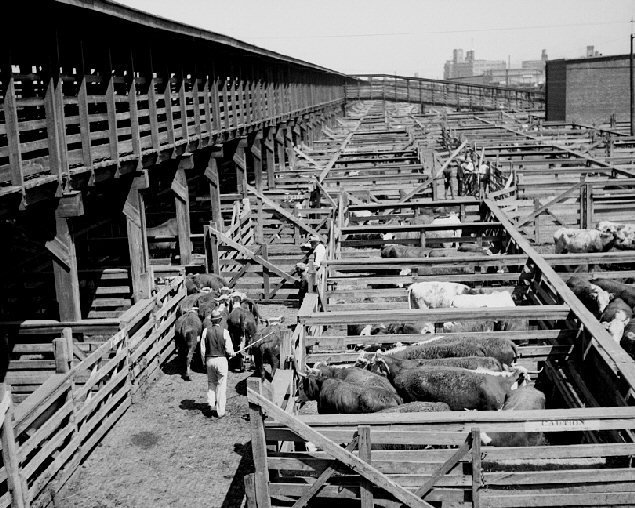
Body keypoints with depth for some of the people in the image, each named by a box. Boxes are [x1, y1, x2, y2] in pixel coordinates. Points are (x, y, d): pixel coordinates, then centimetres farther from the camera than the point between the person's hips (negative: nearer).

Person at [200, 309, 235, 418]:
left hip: (209, 360, 3)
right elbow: (229, 350, -9)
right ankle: (220, 411, 9)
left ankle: (211, 403, 10)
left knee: (211, 382, 22)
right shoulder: (224, 332, -10)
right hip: (221, 360, -2)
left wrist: (204, 361, 14)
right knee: (221, 386, 6)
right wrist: (233, 354, 13)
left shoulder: (206, 331, -3)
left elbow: (202, 349, 1)